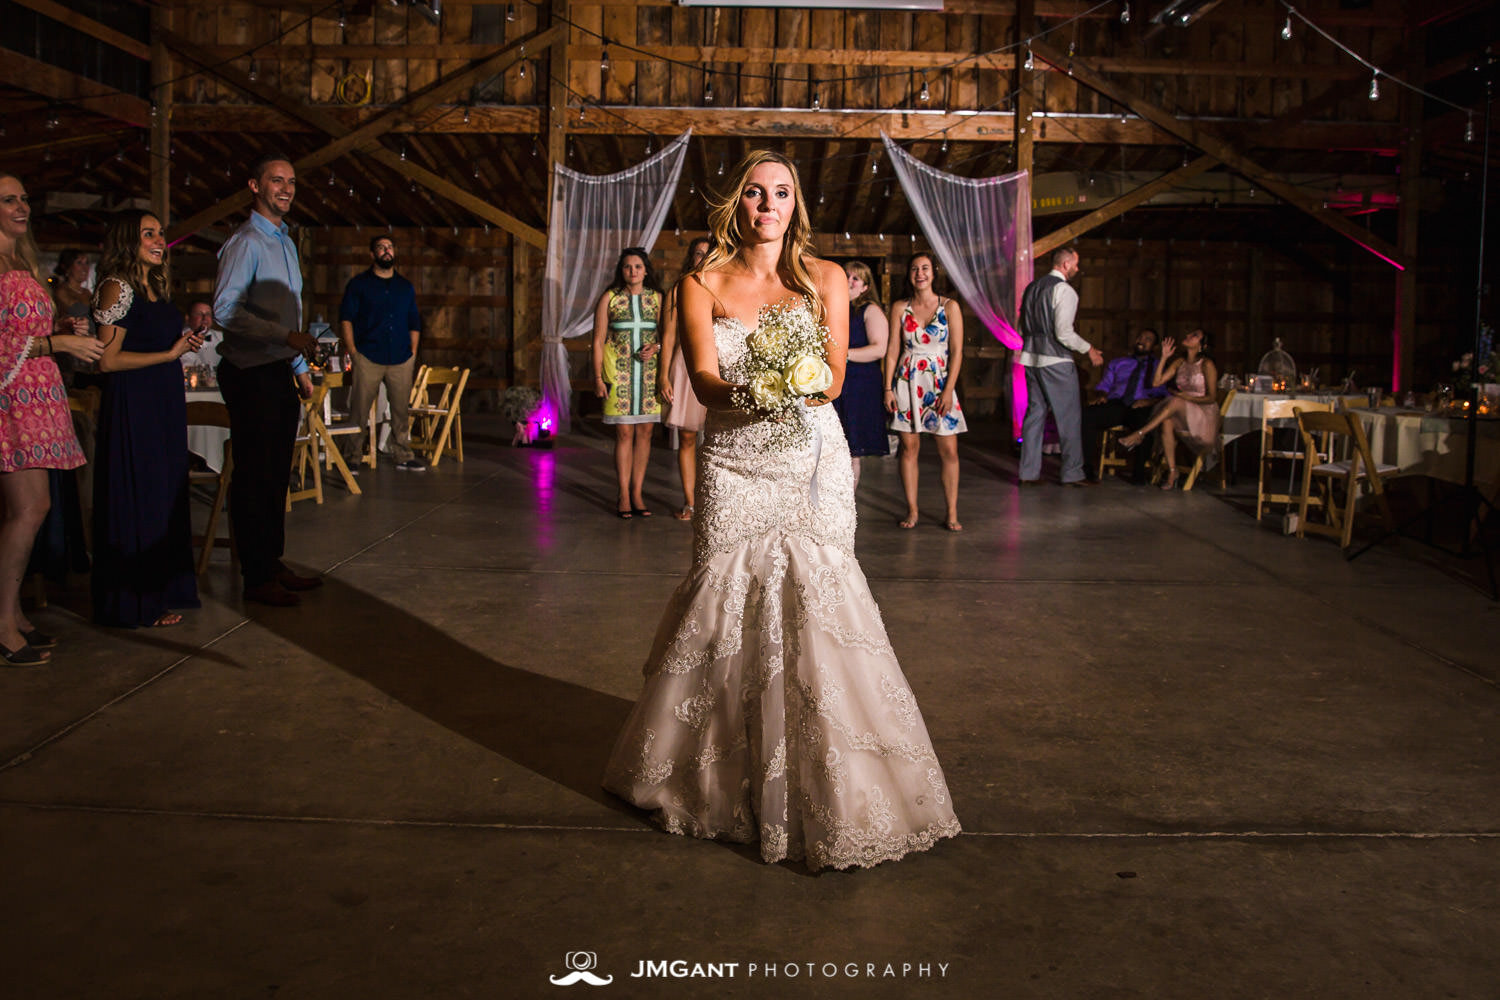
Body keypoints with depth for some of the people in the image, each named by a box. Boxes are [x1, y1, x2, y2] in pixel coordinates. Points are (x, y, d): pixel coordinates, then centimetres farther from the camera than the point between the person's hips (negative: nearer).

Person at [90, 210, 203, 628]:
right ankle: (137, 603, 7)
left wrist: (185, 341, 8)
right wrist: (169, 354, -15)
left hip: (163, 405, 9)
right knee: (137, 499, -2)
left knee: (165, 495, 11)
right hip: (132, 407, -9)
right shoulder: (117, 288, -11)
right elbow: (108, 360, -17)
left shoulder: (153, 288, 15)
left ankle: (160, 591, 20)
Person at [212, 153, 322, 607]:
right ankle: (256, 578, 1)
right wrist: (287, 336, -25)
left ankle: (273, 564, 21)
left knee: (277, 473, 12)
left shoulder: (285, 241, 19)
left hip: (279, 371, 9)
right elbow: (226, 309, -19)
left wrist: (299, 368, 21)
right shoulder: (245, 242, -10)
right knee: (255, 476, -5)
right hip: (251, 373, -9)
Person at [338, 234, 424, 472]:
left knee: (402, 410, 4)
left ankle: (404, 457, 12)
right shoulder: (358, 284, 6)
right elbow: (346, 318, 2)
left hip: (401, 359, 3)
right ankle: (352, 457, 3)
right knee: (359, 411, -5)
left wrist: (413, 352, 10)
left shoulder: (405, 287, 17)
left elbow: (414, 323, 20)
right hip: (368, 358, -3)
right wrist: (352, 351, -8)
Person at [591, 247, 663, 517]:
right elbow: (598, 340, 1)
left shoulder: (657, 298, 8)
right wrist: (598, 378, -6)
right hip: (619, 373, -2)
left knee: (645, 432, 3)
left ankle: (637, 494, 11)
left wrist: (656, 347, -10)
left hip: (649, 372, 2)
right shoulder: (609, 298, 2)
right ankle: (624, 496, 3)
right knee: (624, 433, -4)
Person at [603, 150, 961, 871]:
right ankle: (716, 776, 22)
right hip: (732, 467, 0)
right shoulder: (703, 285, 6)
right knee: (720, 608, 2)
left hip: (812, 464, 0)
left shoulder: (825, 279, 7)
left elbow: (835, 377, -3)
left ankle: (829, 795, 6)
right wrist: (745, 393, -30)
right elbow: (704, 379, -7)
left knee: (813, 609, -7)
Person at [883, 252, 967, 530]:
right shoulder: (899, 307, 6)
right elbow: (892, 349, 6)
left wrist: (948, 390, -10)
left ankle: (952, 514, 5)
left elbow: (956, 351, -2)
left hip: (939, 381, -1)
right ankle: (911, 511, 11)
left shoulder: (949, 307, 1)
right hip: (907, 382, 1)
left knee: (949, 450, -3)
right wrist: (888, 388, -1)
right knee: (909, 447, 1)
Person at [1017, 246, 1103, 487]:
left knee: (1035, 413, 11)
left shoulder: (1032, 288, 13)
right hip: (1056, 361, -8)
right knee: (1069, 417, 1)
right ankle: (1072, 473, 5)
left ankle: (1029, 472, 13)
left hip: (1031, 358, 8)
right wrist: (1088, 349, -7)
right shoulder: (1064, 290, -12)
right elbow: (1064, 332, -18)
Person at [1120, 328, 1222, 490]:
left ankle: (1139, 434, -36)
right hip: (1181, 414, 5)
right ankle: (1172, 472, -31)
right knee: (1167, 421, -32)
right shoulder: (1179, 362, 12)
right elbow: (1156, 382, 2)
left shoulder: (1207, 365, -5)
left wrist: (1187, 398, -19)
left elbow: (1211, 398, -7)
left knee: (1175, 401, -35)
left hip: (1205, 415, -5)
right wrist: (1164, 357, -2)